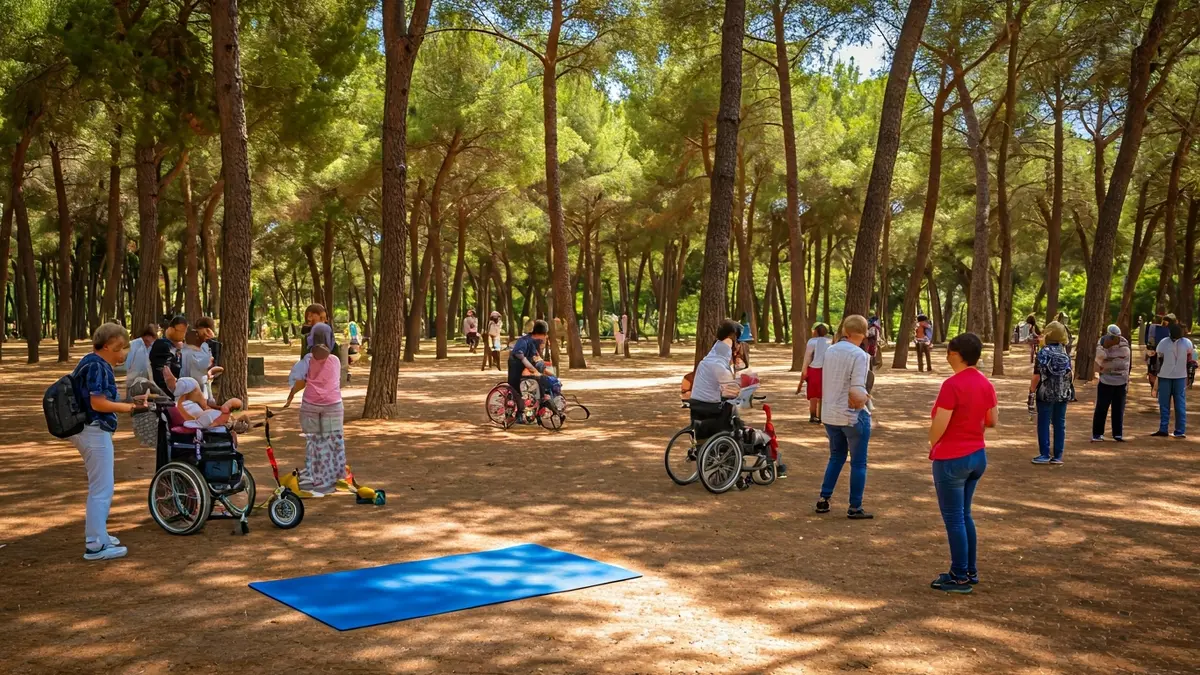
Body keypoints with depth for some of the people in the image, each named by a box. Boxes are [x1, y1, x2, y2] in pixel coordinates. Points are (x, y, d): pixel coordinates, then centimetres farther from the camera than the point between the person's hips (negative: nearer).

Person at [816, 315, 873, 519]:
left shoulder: (830, 351, 3)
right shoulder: (859, 355, -18)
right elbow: (857, 392, -24)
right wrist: (865, 397, -4)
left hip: (830, 414, 6)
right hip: (853, 416, -6)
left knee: (836, 457, 22)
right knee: (858, 463, 9)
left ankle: (823, 500, 22)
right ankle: (855, 508, 14)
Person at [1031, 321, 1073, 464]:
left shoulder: (1044, 352, -12)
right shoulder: (1066, 353, 4)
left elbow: (1037, 376, -14)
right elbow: (1069, 374, 9)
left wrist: (1031, 391, -5)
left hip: (1046, 394, -5)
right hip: (1063, 394, 5)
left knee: (1044, 424, 2)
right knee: (1060, 424, 8)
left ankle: (1044, 455, 2)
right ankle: (1058, 456, 10)